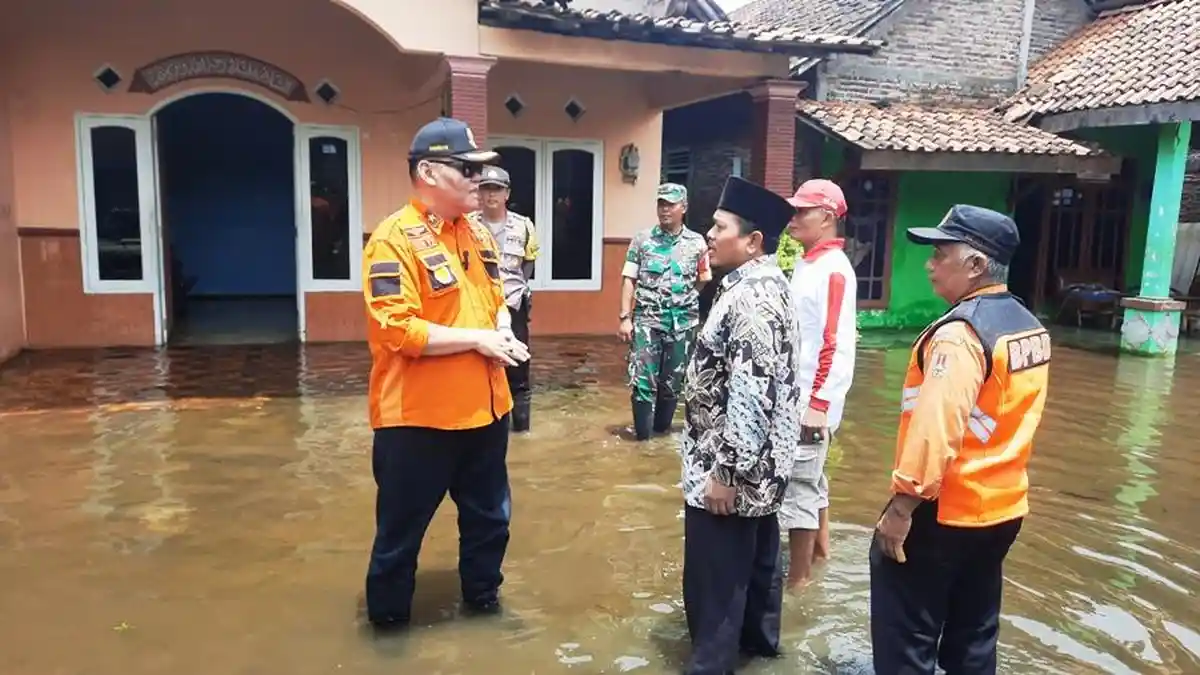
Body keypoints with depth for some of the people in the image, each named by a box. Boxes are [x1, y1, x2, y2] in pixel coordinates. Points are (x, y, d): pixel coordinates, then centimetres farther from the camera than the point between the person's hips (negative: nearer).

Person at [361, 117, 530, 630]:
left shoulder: (477, 233, 9)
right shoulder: (395, 239, -15)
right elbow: (397, 330, -23)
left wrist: (504, 331, -1)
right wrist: (477, 339, -19)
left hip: (485, 405, 8)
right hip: (419, 415, -7)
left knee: (489, 516, 21)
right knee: (402, 528, 9)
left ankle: (483, 597, 43)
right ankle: (387, 618, 31)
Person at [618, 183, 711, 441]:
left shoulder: (697, 242, 4)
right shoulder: (642, 239, 1)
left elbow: (704, 280, 19)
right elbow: (629, 280, -1)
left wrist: (705, 276, -1)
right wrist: (625, 317, -6)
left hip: (683, 321, 1)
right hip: (647, 319, -1)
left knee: (673, 379, 10)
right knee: (643, 378, -5)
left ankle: (662, 425, 29)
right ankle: (642, 431, 9)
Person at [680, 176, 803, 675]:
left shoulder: (750, 299, -24)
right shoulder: (763, 285, 9)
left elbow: (751, 395, -28)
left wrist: (725, 470, -23)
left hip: (732, 465, -11)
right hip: (763, 460, 11)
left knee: (714, 578, 3)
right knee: (757, 554, 24)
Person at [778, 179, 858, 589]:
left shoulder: (834, 269, -16)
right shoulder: (807, 263, 12)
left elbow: (836, 345, -22)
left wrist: (818, 403, -24)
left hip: (812, 399, -9)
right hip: (796, 393, 9)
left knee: (797, 484, -2)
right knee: (809, 476, 21)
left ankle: (797, 578, 9)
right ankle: (819, 546, 38)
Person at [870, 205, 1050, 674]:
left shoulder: (960, 332, -21)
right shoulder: (1029, 326, 7)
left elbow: (935, 428, -27)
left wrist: (902, 505, -22)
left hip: (943, 513, -9)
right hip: (1002, 506, 9)